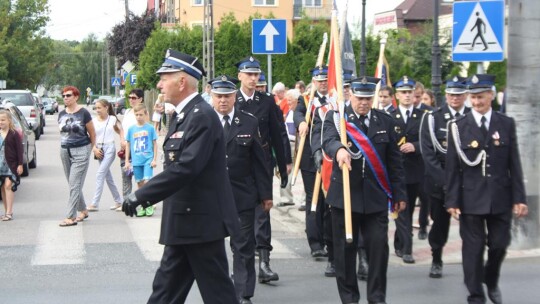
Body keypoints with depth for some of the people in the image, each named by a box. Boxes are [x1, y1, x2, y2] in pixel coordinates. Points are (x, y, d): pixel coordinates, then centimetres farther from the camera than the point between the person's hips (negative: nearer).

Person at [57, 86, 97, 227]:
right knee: (73, 184, 10)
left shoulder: (83, 113, -7)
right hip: (65, 151, 6)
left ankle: (70, 217, -12)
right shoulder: (62, 114, 8)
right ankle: (83, 210, 26)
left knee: (75, 185, -10)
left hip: (81, 151, -6)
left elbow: (92, 133, 2)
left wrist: (93, 147, 11)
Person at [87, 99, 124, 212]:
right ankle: (119, 200, 24)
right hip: (100, 149, 4)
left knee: (100, 175, -11)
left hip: (110, 148, -4)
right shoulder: (94, 121, 2)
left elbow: (121, 130, 9)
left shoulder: (113, 119, -2)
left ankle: (95, 204, -11)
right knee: (108, 177, 11)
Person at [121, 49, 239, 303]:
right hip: (184, 221, 10)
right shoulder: (181, 115, 14)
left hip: (201, 221, -10)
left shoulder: (202, 116, -18)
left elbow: (187, 167, -27)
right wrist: (144, 195, 12)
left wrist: (141, 196, -24)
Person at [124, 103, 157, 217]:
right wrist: (127, 161, 11)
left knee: (147, 181, -12)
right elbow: (128, 145, 12)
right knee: (140, 184, 9)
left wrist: (154, 159, -2)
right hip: (136, 161, 3)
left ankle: (149, 206, 1)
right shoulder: (131, 129, 6)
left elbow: (155, 144, 3)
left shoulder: (150, 128, -1)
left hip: (148, 160, -3)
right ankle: (142, 206, 18)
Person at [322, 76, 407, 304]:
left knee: (379, 248, -1)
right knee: (345, 250, 5)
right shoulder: (336, 118, -1)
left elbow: (394, 161, 9)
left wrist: (399, 194, 6)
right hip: (344, 195, -1)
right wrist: (339, 149, -46)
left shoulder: (385, 121, 7)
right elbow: (328, 140, -23)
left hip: (376, 197, 2)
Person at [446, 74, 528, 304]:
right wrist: (452, 200, -5)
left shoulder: (506, 124, 4)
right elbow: (452, 167, -1)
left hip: (501, 198, 2)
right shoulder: (458, 127, -1)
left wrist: (519, 198, 0)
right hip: (470, 198, -2)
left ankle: (491, 282, 36)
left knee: (499, 245, 9)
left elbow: (514, 164, 3)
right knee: (473, 248, 2)